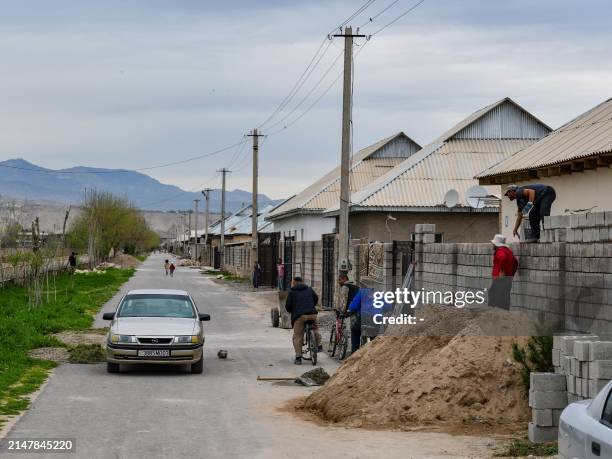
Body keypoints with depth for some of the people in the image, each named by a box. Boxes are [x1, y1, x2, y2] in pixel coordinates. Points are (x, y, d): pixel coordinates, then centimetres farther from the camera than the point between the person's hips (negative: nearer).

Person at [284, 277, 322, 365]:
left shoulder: (292, 292, 6)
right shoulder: (309, 289, 17)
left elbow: (287, 306, 4)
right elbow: (316, 299, 32)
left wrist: (290, 311, 26)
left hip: (299, 316, -3)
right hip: (312, 314, 4)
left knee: (297, 337, 1)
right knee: (315, 328, 34)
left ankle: (298, 358, -5)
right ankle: (319, 345, 26)